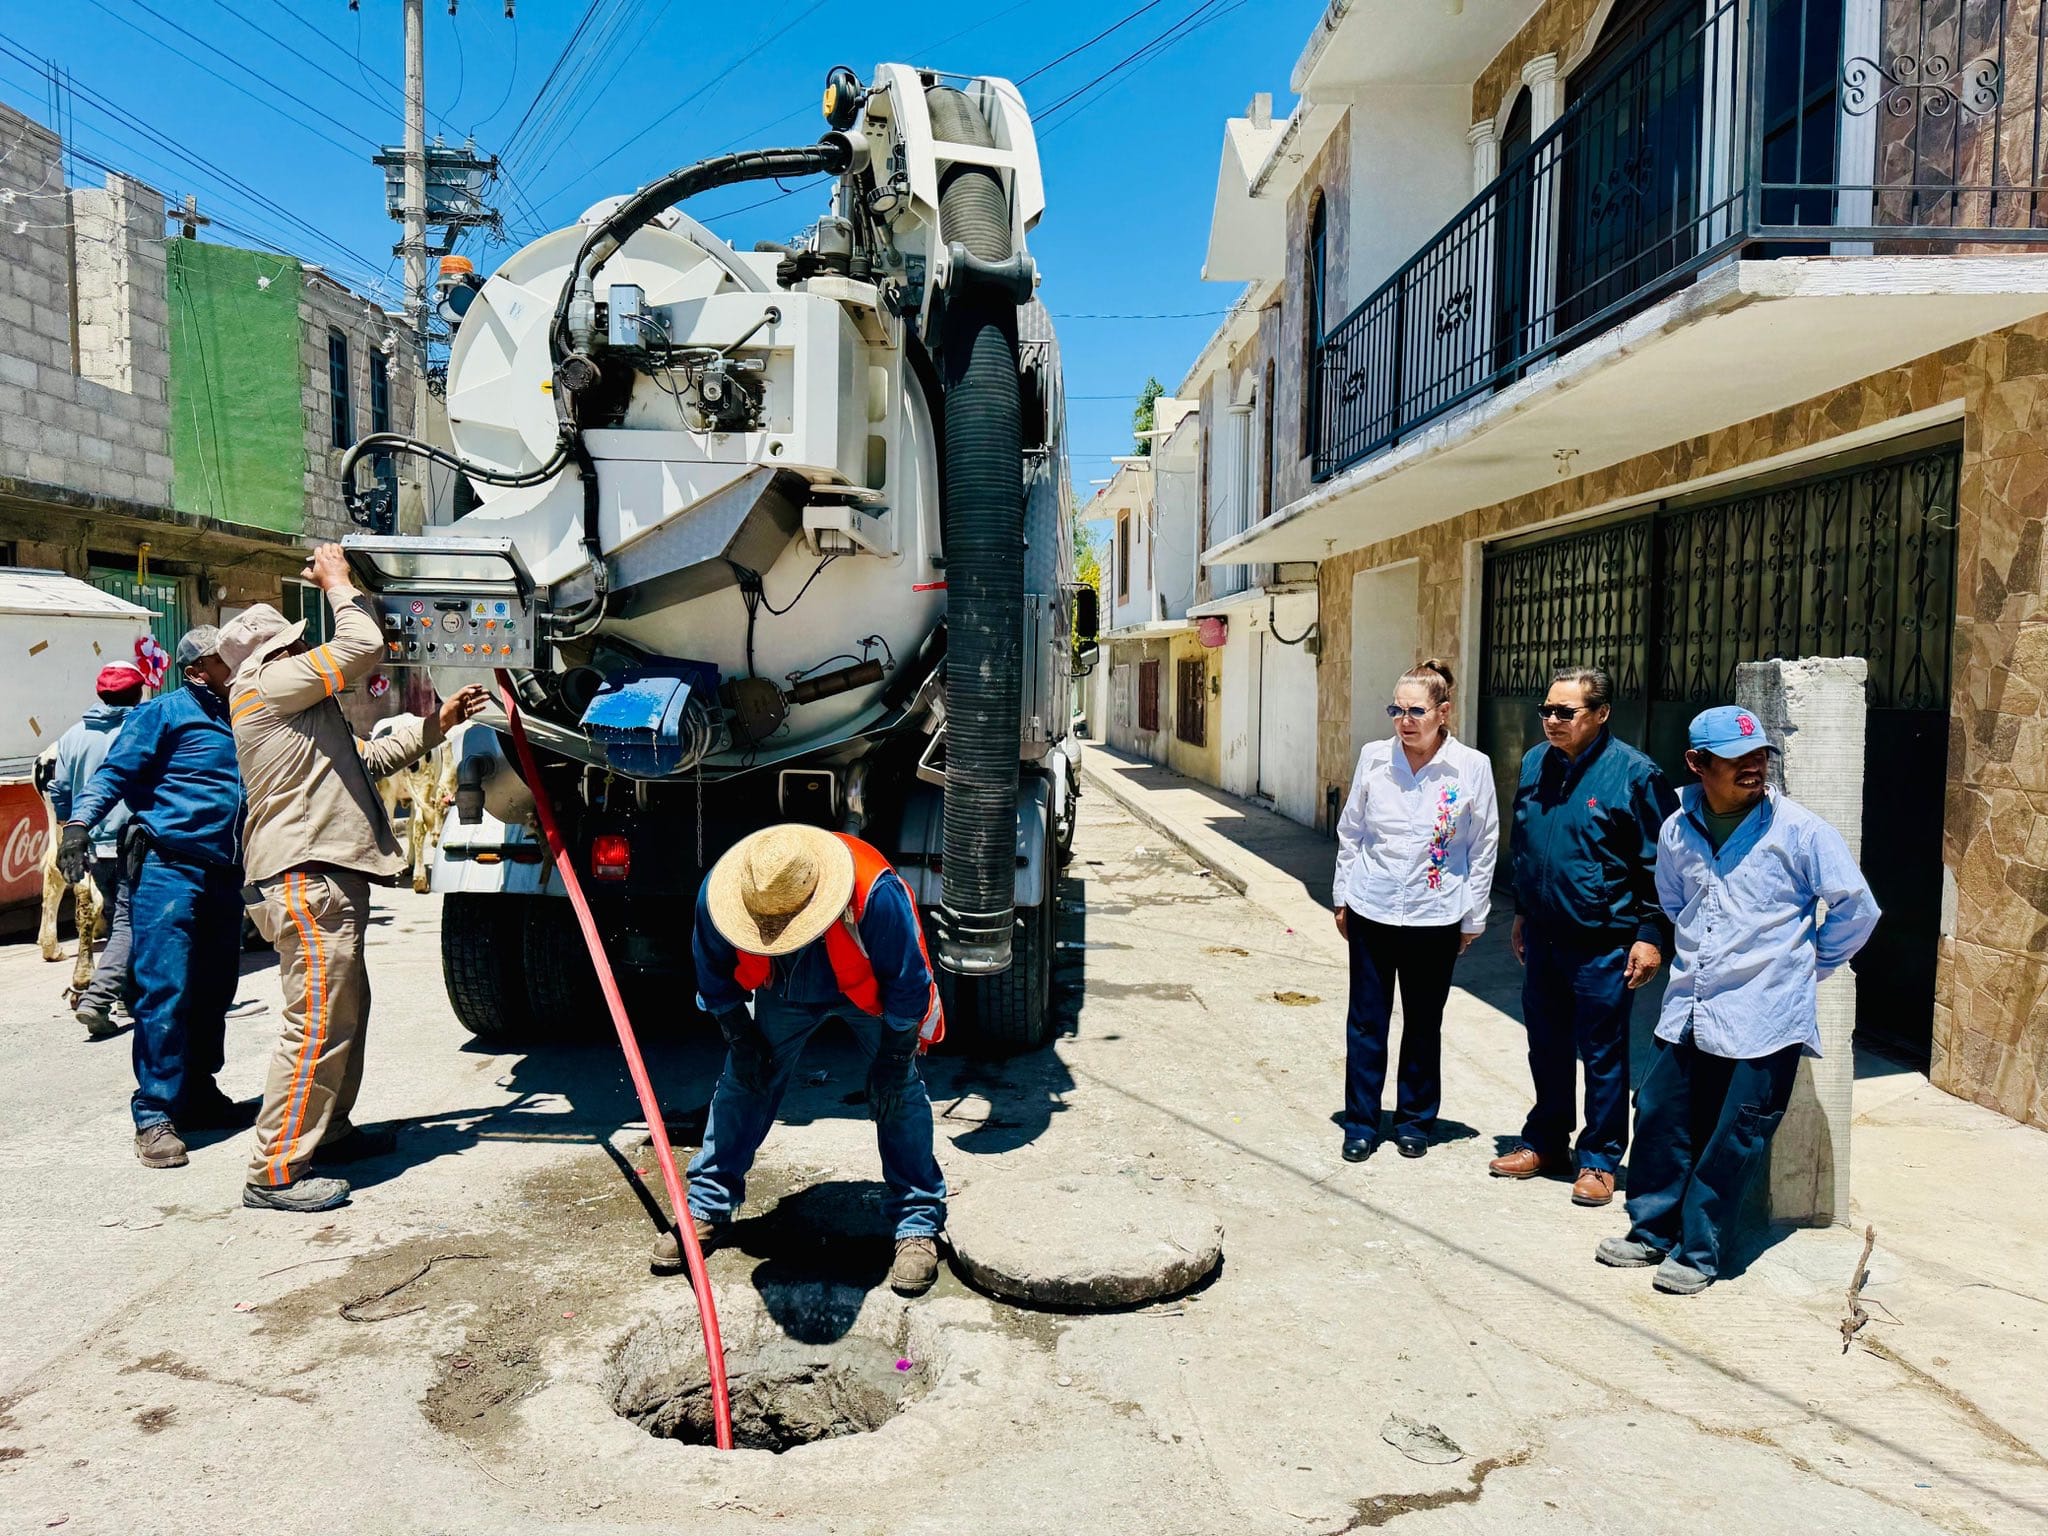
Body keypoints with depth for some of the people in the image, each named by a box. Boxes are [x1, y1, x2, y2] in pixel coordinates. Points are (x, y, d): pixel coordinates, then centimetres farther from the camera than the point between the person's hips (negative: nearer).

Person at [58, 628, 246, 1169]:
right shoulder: (165, 711, -3)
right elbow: (115, 772, -9)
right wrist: (79, 823, -23)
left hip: (224, 873, 7)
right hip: (169, 868, -7)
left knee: (213, 991, 12)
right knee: (164, 991, -9)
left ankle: (197, 1093, 25)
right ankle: (154, 1115, -5)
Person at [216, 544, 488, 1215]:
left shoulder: (297, 709, 25)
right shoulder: (265, 686, -7)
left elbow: (370, 758, 30)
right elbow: (361, 648, -13)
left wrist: (436, 724, 26)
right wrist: (338, 582, 3)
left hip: (326, 877, 11)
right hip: (306, 877, -11)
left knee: (347, 1009, 20)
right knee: (317, 1025, -10)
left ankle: (329, 1130, 33)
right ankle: (275, 1172, -6)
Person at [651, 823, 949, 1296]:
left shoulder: (876, 895, -42)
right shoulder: (716, 896, -32)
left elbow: (908, 985, -27)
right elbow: (717, 980, -10)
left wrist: (892, 1063, -20)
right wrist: (742, 1041, -7)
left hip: (870, 993, -3)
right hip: (785, 993, 3)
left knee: (900, 1092, -12)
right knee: (742, 1083, -1)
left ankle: (919, 1225, -1)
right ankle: (706, 1209, 15)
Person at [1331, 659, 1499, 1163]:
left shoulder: (1472, 768, -9)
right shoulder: (1374, 758, -4)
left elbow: (1483, 848, -1)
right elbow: (1350, 832, 6)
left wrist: (1473, 919, 1)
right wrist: (1342, 898, 7)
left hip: (1436, 918, -1)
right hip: (1371, 912, 1)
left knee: (1423, 1025, 13)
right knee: (1366, 1023, 8)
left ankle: (1414, 1121, 29)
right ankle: (1361, 1123, 21)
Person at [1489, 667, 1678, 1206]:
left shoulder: (1635, 774, -12)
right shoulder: (1535, 763, 6)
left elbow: (1660, 865, -9)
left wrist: (1652, 935, -13)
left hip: (1602, 944, -6)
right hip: (1542, 936, 6)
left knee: (1602, 1055, 5)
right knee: (1546, 1046, 17)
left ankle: (1599, 1160, 19)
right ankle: (1545, 1141, 32)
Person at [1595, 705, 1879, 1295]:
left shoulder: (1797, 829, -9)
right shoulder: (1677, 831, 4)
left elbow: (1856, 908, -2)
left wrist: (1809, 965, 4)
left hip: (1763, 1020, -4)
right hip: (1687, 1012, 5)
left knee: (1731, 1143, 2)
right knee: (1660, 1119, 9)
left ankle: (1699, 1253, 16)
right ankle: (1651, 1232, 26)